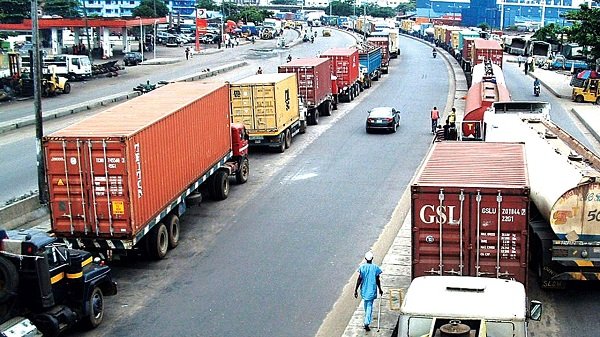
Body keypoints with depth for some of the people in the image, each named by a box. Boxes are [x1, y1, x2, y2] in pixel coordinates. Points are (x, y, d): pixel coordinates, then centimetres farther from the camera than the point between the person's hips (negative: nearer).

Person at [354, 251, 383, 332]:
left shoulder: (362, 267, -10)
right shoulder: (376, 268, -10)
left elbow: (359, 279, -9)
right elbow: (377, 280, -4)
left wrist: (356, 290, -2)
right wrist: (380, 289, 10)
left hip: (364, 290, 2)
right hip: (372, 290, -2)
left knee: (366, 303, 25)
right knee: (369, 306, 1)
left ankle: (367, 318, 46)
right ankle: (366, 323, -12)